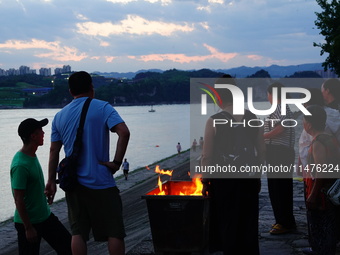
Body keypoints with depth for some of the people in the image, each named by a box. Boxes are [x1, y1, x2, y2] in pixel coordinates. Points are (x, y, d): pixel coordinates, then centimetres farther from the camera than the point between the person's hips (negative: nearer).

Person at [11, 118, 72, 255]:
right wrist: (28, 228, -20)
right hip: (28, 222, -9)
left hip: (45, 216, 9)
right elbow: (18, 200, -23)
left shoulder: (32, 156, 4)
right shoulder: (20, 165, -25)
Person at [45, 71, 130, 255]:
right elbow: (124, 132, -19)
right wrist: (117, 162, -12)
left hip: (74, 183, 4)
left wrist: (51, 181, 12)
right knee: (114, 231, 2)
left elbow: (54, 151, 8)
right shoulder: (102, 108, -4)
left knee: (78, 232, 8)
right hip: (101, 182, -4)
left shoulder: (59, 116, 9)